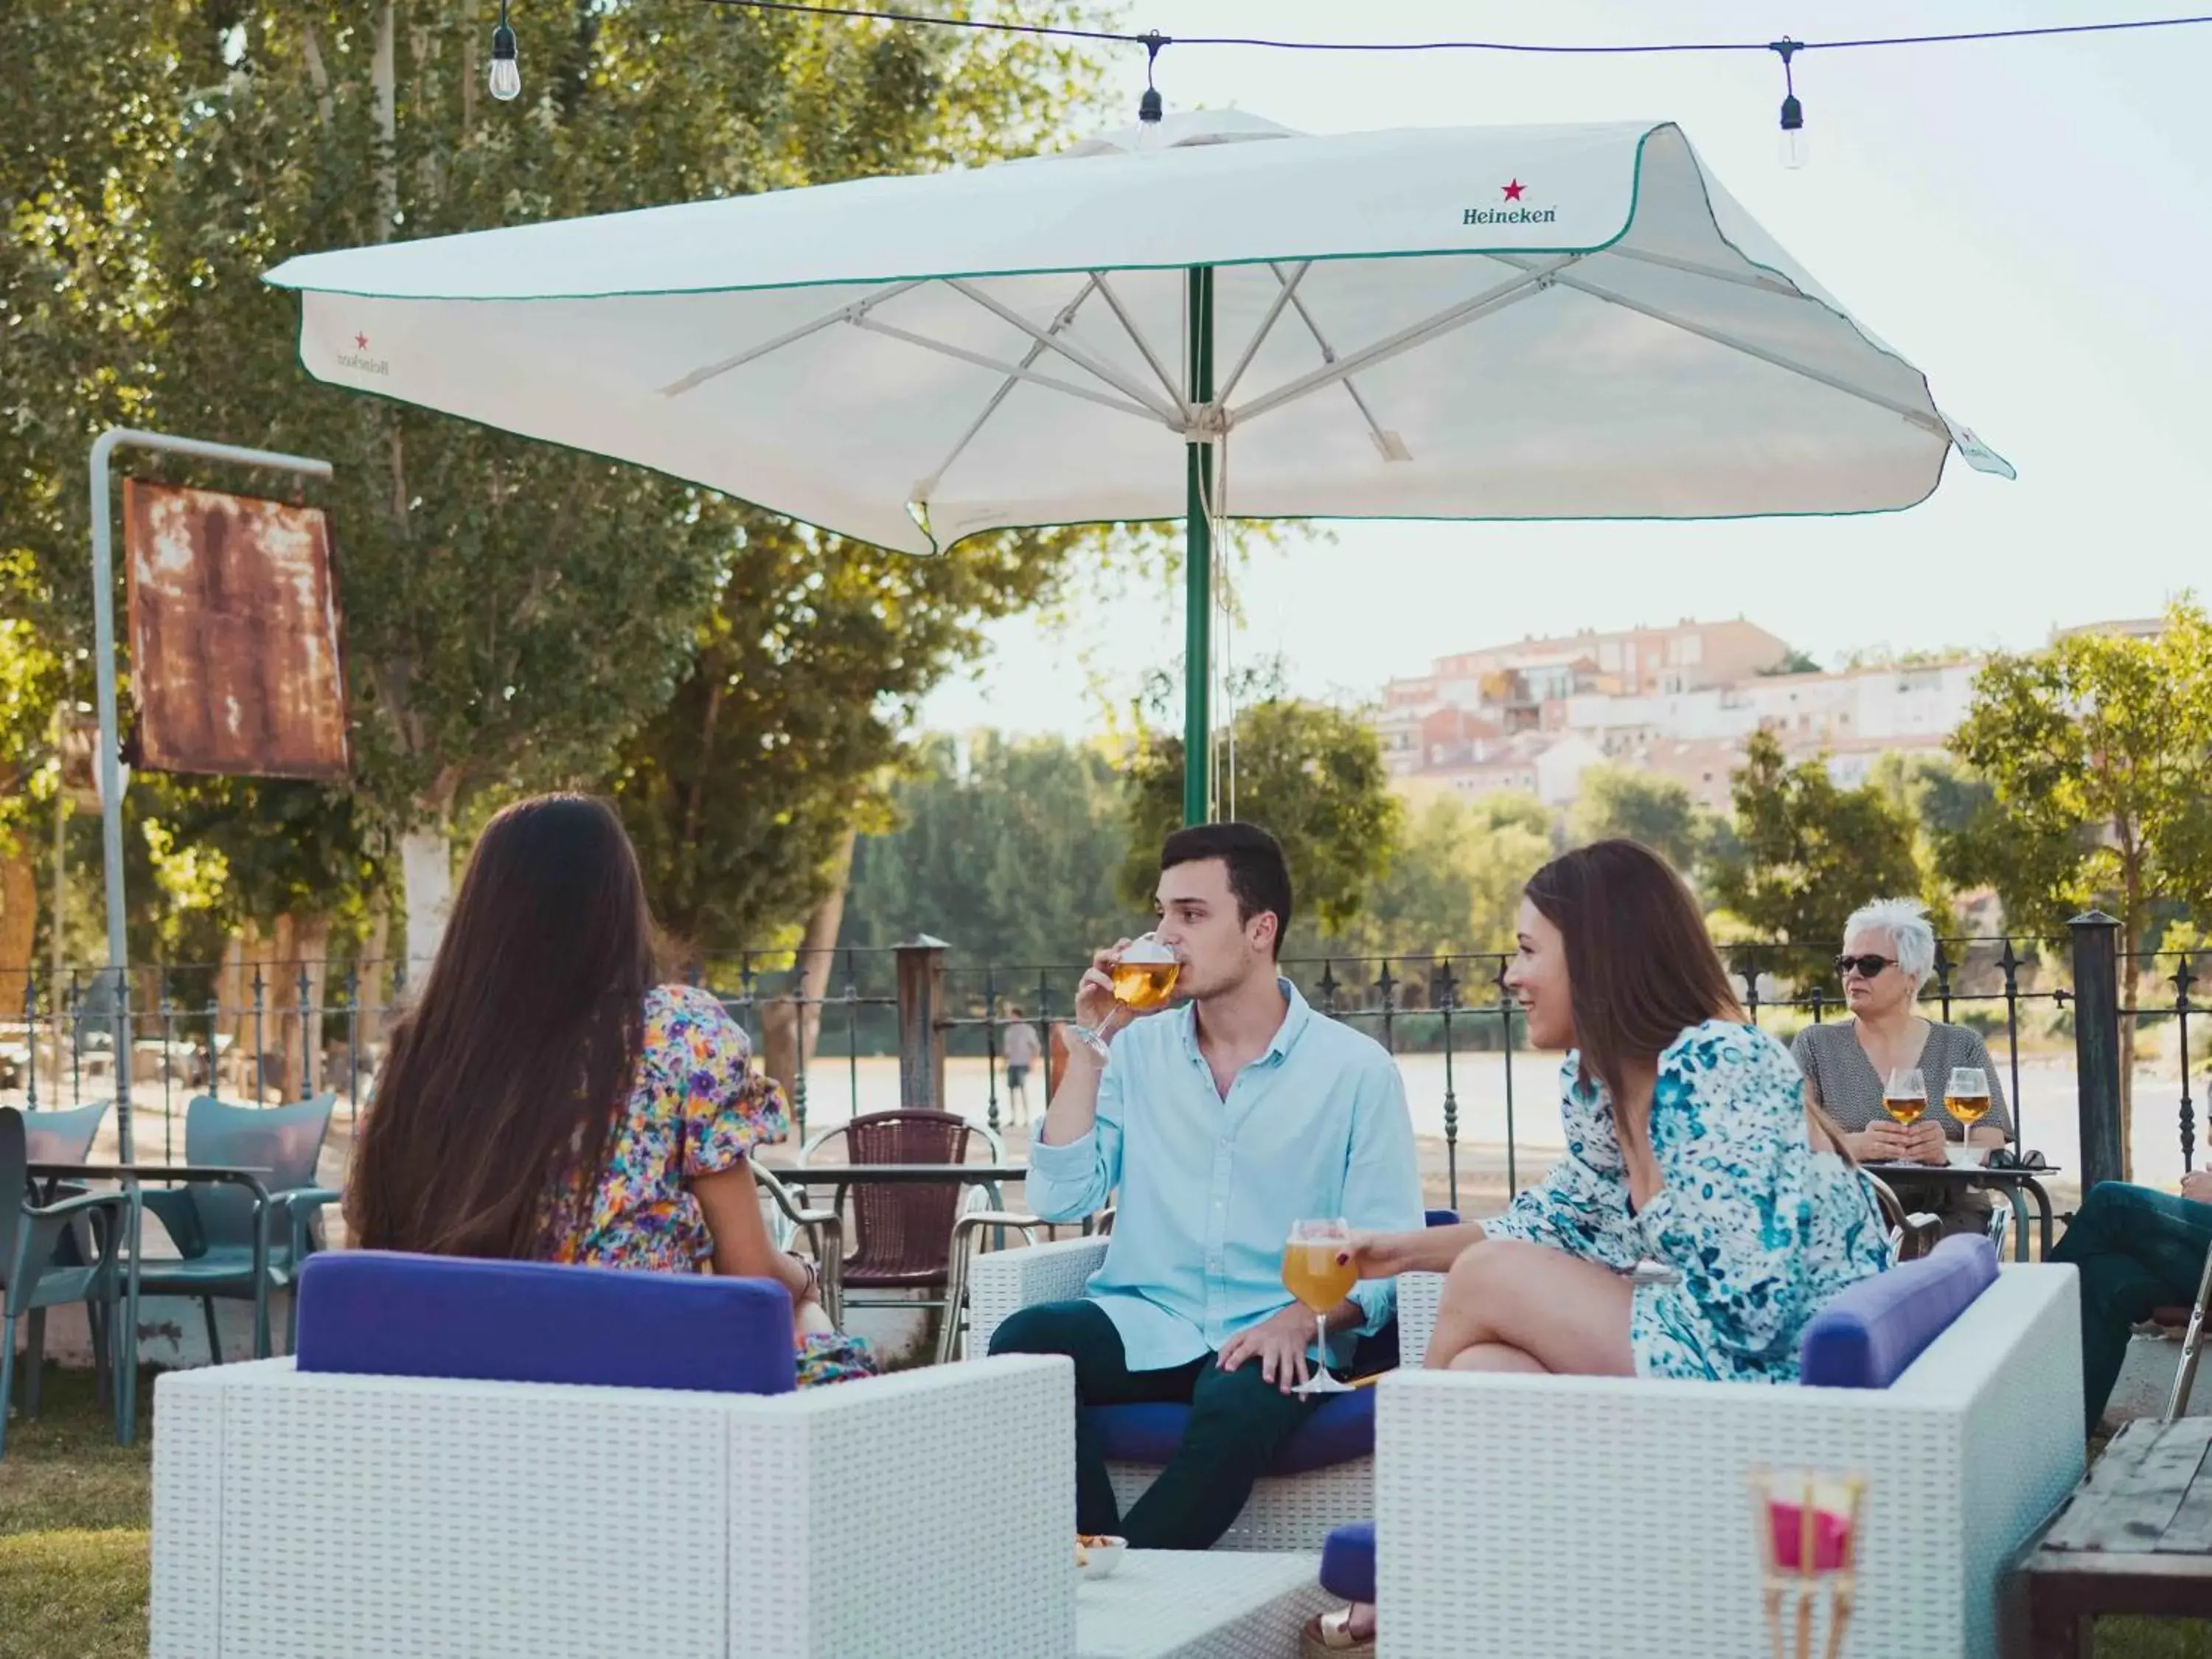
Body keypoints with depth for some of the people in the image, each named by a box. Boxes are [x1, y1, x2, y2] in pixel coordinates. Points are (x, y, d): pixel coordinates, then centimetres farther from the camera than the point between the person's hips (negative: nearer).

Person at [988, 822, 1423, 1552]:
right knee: (1021, 1343, -28)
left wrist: (1302, 1320, -20)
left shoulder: (1357, 1069, 2)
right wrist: (1088, 1048, -2)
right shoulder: (1139, 1051, 11)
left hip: (1268, 1337, -3)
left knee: (1239, 1404, -37)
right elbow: (1060, 1199, 2)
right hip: (1143, 1324, 3)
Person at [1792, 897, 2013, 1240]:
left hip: (1947, 1213, 1)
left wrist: (1946, 1151, -23)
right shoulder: (1815, 1045, 11)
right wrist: (1856, 1145, -24)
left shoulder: (1962, 1047, 12)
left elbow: (1991, 1148, 1)